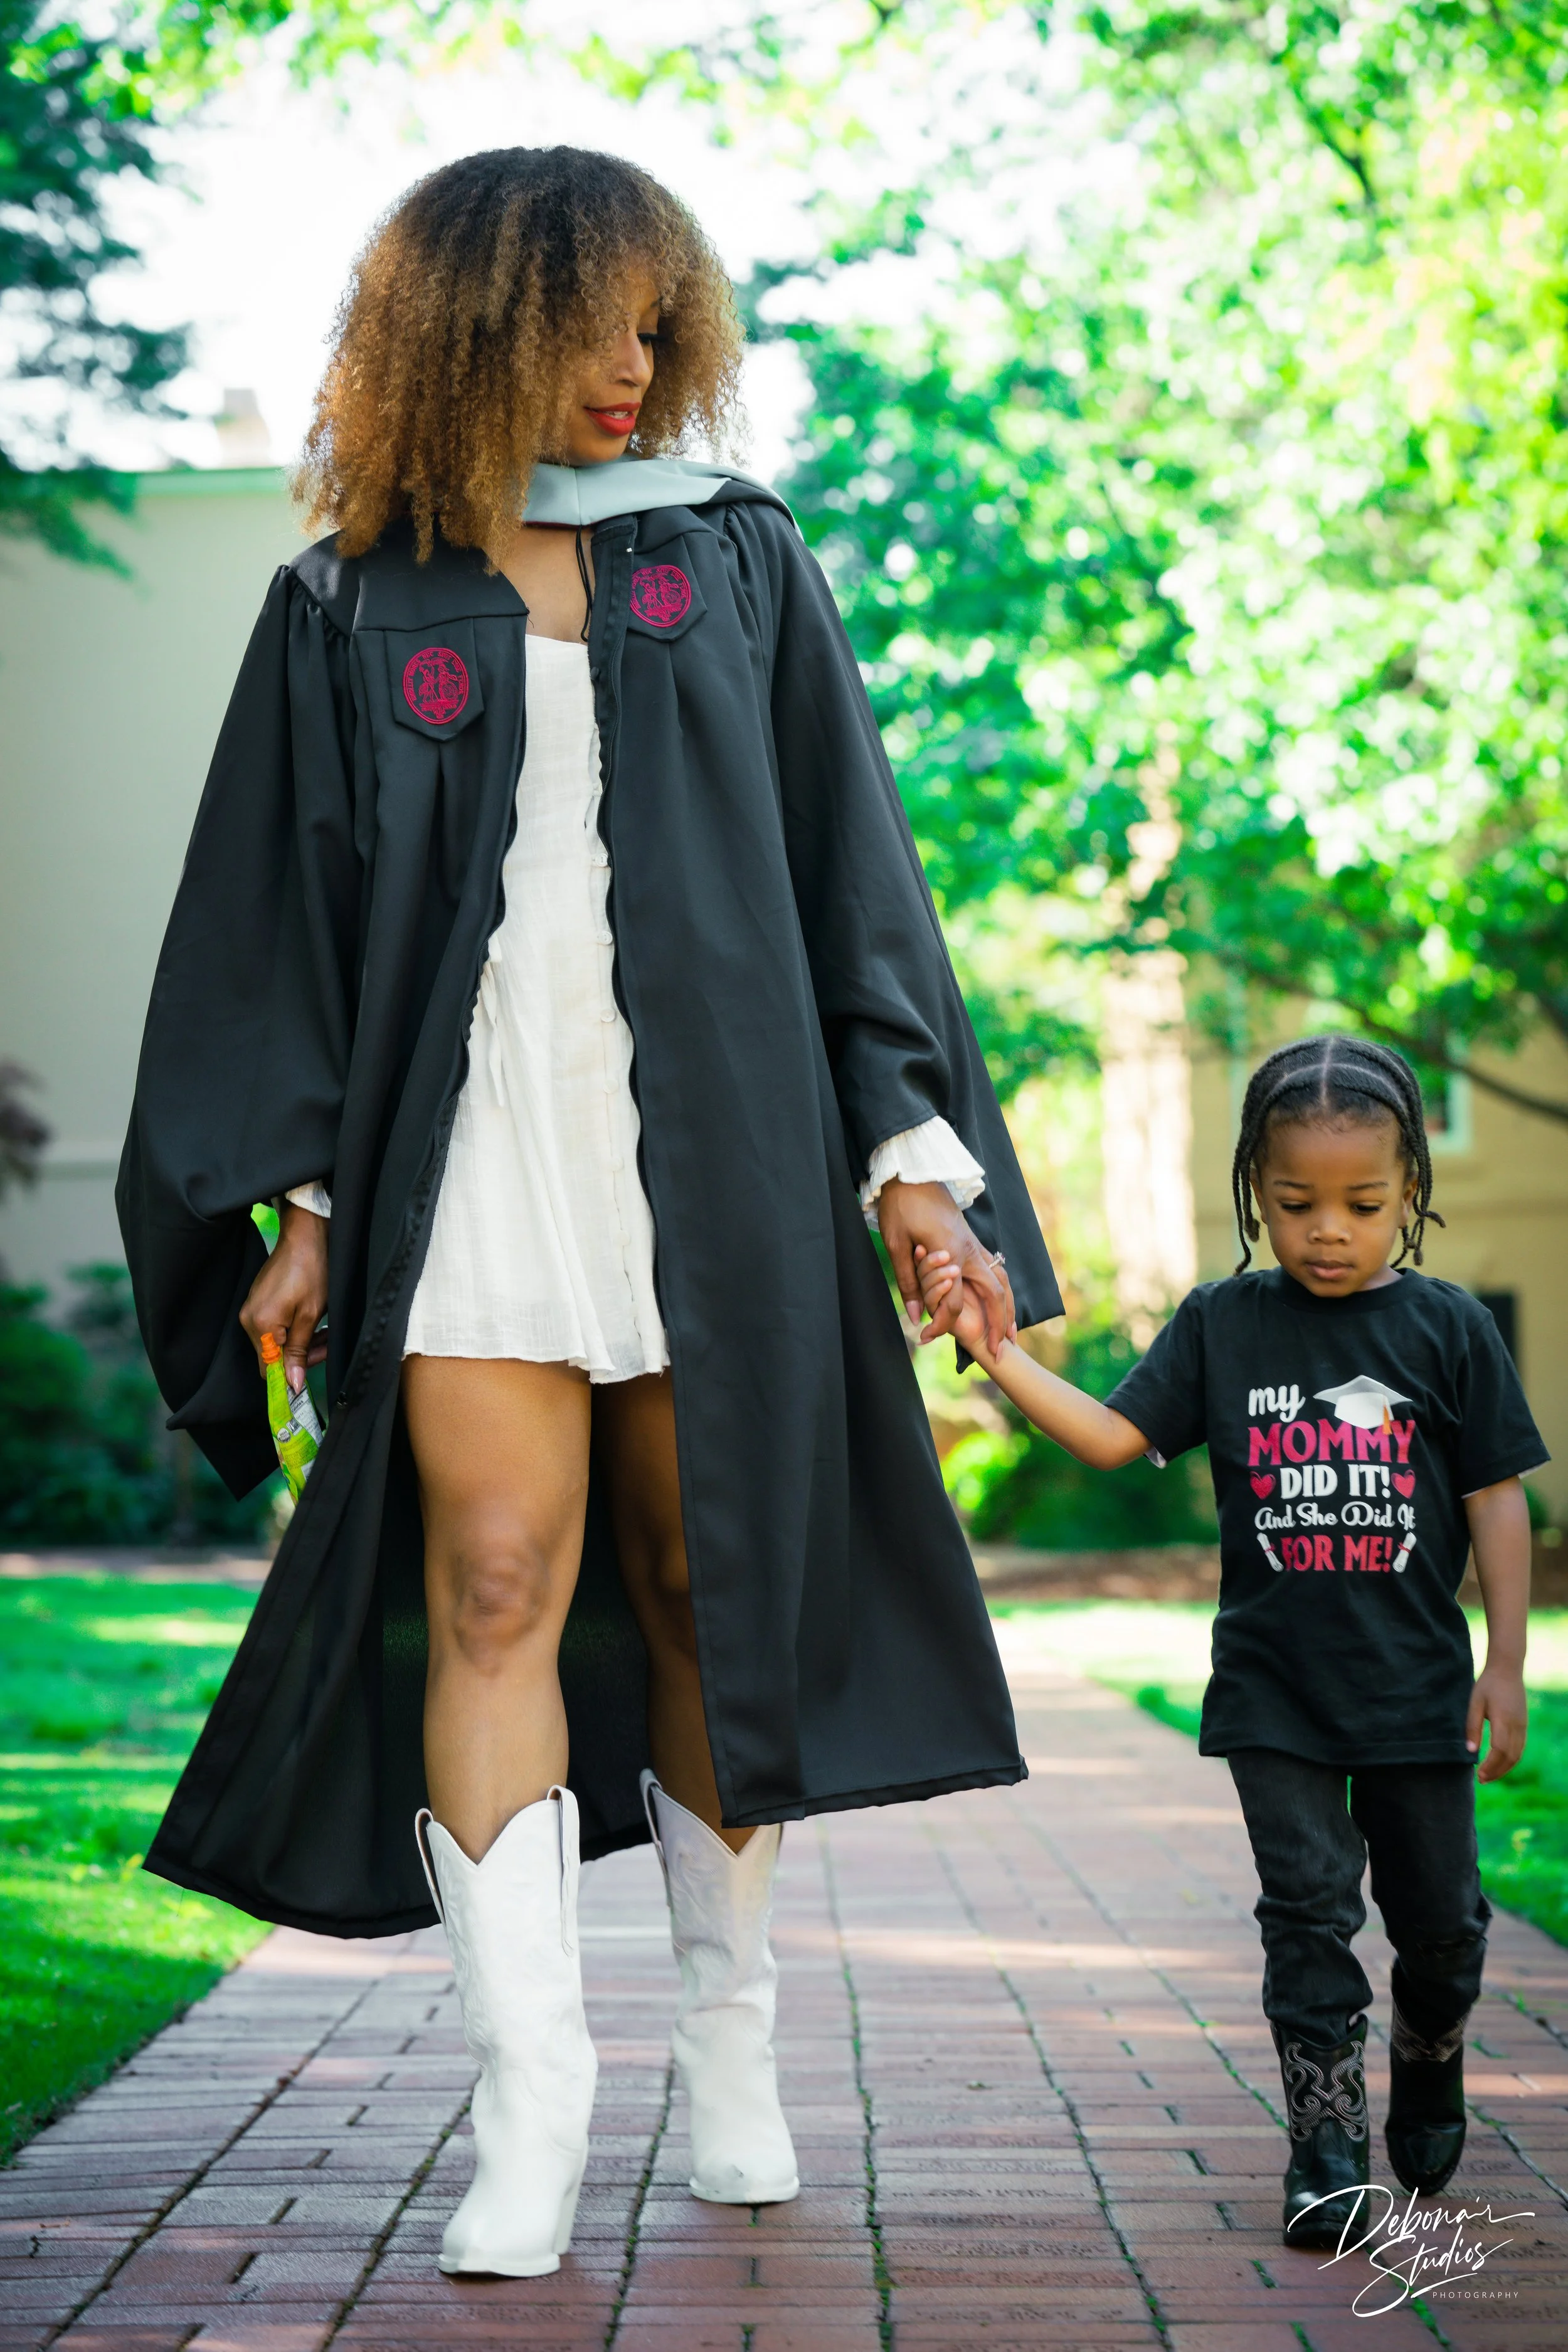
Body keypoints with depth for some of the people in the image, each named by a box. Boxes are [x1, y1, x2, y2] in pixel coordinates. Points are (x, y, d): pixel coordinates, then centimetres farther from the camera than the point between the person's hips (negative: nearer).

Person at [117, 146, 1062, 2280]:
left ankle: (730, 2046, 19)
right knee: (493, 1598, -8)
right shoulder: (358, 607, 8)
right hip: (472, 1160, -1)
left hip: (714, 1152, 1)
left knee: (706, 1600, 5)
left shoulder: (739, 562, 11)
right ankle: (530, 2089, -5)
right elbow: (283, 912, 8)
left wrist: (911, 1151, 3)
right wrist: (300, 1195, -1)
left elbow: (854, 874, 9)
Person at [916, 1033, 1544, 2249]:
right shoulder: (1224, 1324, 0)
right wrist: (997, 1349, -14)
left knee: (1438, 1913, 12)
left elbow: (1497, 1501, 0)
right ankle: (1328, 2132, 7)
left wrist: (1507, 1662, -3)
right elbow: (1112, 1436, -3)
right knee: (1309, 1910, -2)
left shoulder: (1448, 1328, -3)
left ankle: (1429, 2067, 39)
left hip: (1417, 1687, 0)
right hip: (1273, 1690, 0)